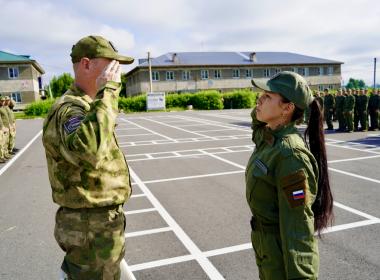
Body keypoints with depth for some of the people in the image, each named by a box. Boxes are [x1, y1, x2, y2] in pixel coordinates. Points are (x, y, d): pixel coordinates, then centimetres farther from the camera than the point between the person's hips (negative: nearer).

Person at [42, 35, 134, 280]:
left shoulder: (86, 106, 10)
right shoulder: (69, 109, -24)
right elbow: (87, 150, -47)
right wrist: (107, 92, -38)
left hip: (101, 218, 10)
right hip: (93, 226, -10)